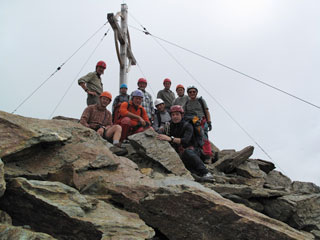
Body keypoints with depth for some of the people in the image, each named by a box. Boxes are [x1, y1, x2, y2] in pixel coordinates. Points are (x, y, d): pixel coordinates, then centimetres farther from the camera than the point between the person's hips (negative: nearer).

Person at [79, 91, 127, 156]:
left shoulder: (108, 113, 25)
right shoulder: (90, 108, 12)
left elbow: (110, 125, 15)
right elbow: (82, 121, 1)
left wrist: (105, 128, -8)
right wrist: (89, 128, -17)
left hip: (103, 134, 4)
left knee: (118, 127, -22)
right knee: (100, 130, -36)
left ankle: (115, 147, -44)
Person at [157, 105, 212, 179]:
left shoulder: (187, 126, -9)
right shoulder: (172, 126, 11)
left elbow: (185, 141, -29)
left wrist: (170, 139, -44)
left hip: (192, 151, -5)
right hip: (179, 155, 5)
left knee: (187, 152, -40)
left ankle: (205, 173, -34)